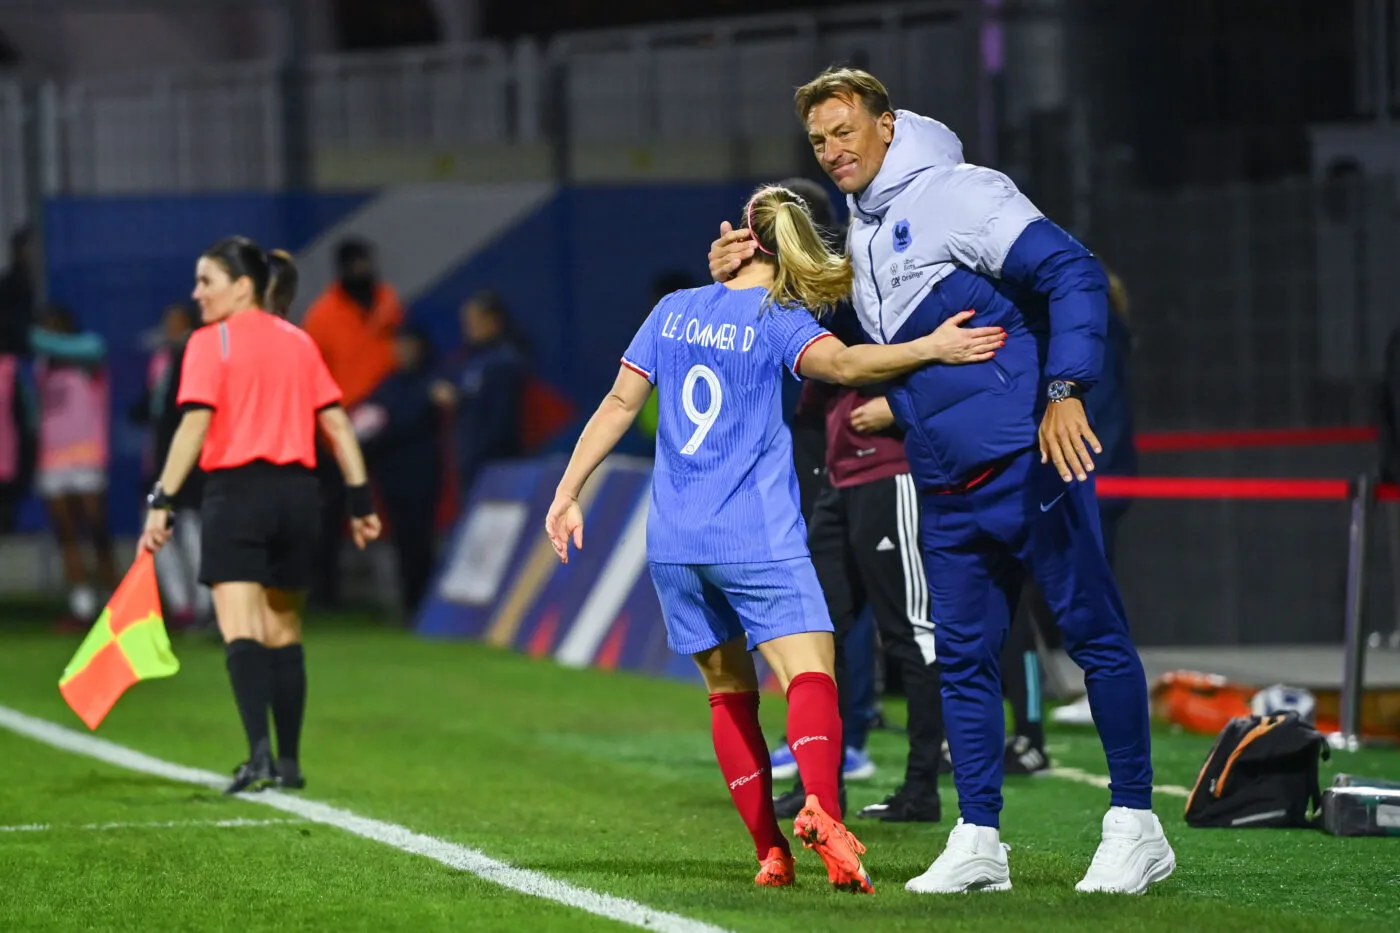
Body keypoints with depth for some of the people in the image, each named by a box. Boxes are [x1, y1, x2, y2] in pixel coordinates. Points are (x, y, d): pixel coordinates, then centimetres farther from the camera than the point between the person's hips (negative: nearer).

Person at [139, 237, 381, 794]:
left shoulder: (211, 342, -4)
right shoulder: (299, 343, 12)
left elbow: (195, 424, -14)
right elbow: (336, 423, 10)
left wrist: (161, 502, -16)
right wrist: (361, 499, 13)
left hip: (237, 490, -5)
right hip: (296, 490, 5)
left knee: (241, 631, -10)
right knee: (283, 632, 15)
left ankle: (260, 750, -25)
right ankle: (288, 762, 17)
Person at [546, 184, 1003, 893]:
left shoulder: (673, 311, 12)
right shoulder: (780, 322, -3)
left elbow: (619, 404, 12)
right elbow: (841, 362, -24)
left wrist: (566, 494, 16)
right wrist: (928, 349, -30)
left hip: (673, 542, 5)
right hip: (757, 538, -5)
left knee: (729, 693, 15)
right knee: (810, 675, -15)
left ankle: (770, 851, 9)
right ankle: (820, 809, -42)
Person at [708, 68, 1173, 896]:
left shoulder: (960, 195, -9)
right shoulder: (859, 237, 16)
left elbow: (1073, 274, -16)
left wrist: (1066, 390, -25)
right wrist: (749, 274, 16)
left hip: (1029, 461, -8)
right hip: (948, 487, 8)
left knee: (1093, 631, -3)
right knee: (964, 658, 8)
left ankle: (1136, 827, 2)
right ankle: (979, 843, 13)